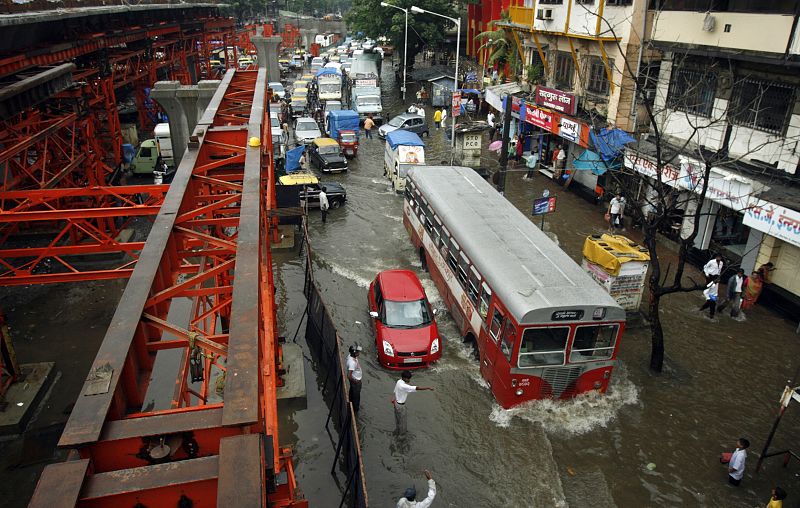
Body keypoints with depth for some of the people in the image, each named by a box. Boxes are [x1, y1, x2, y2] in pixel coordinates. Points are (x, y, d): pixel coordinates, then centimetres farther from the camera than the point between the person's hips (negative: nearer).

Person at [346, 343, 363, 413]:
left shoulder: (351, 356, -11)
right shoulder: (352, 362, -39)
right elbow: (349, 376, -40)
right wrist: (354, 381, -22)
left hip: (357, 380, 9)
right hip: (356, 381, -9)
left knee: (352, 393, 29)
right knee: (356, 396, 13)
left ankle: (352, 406, 51)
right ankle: (355, 410, 33)